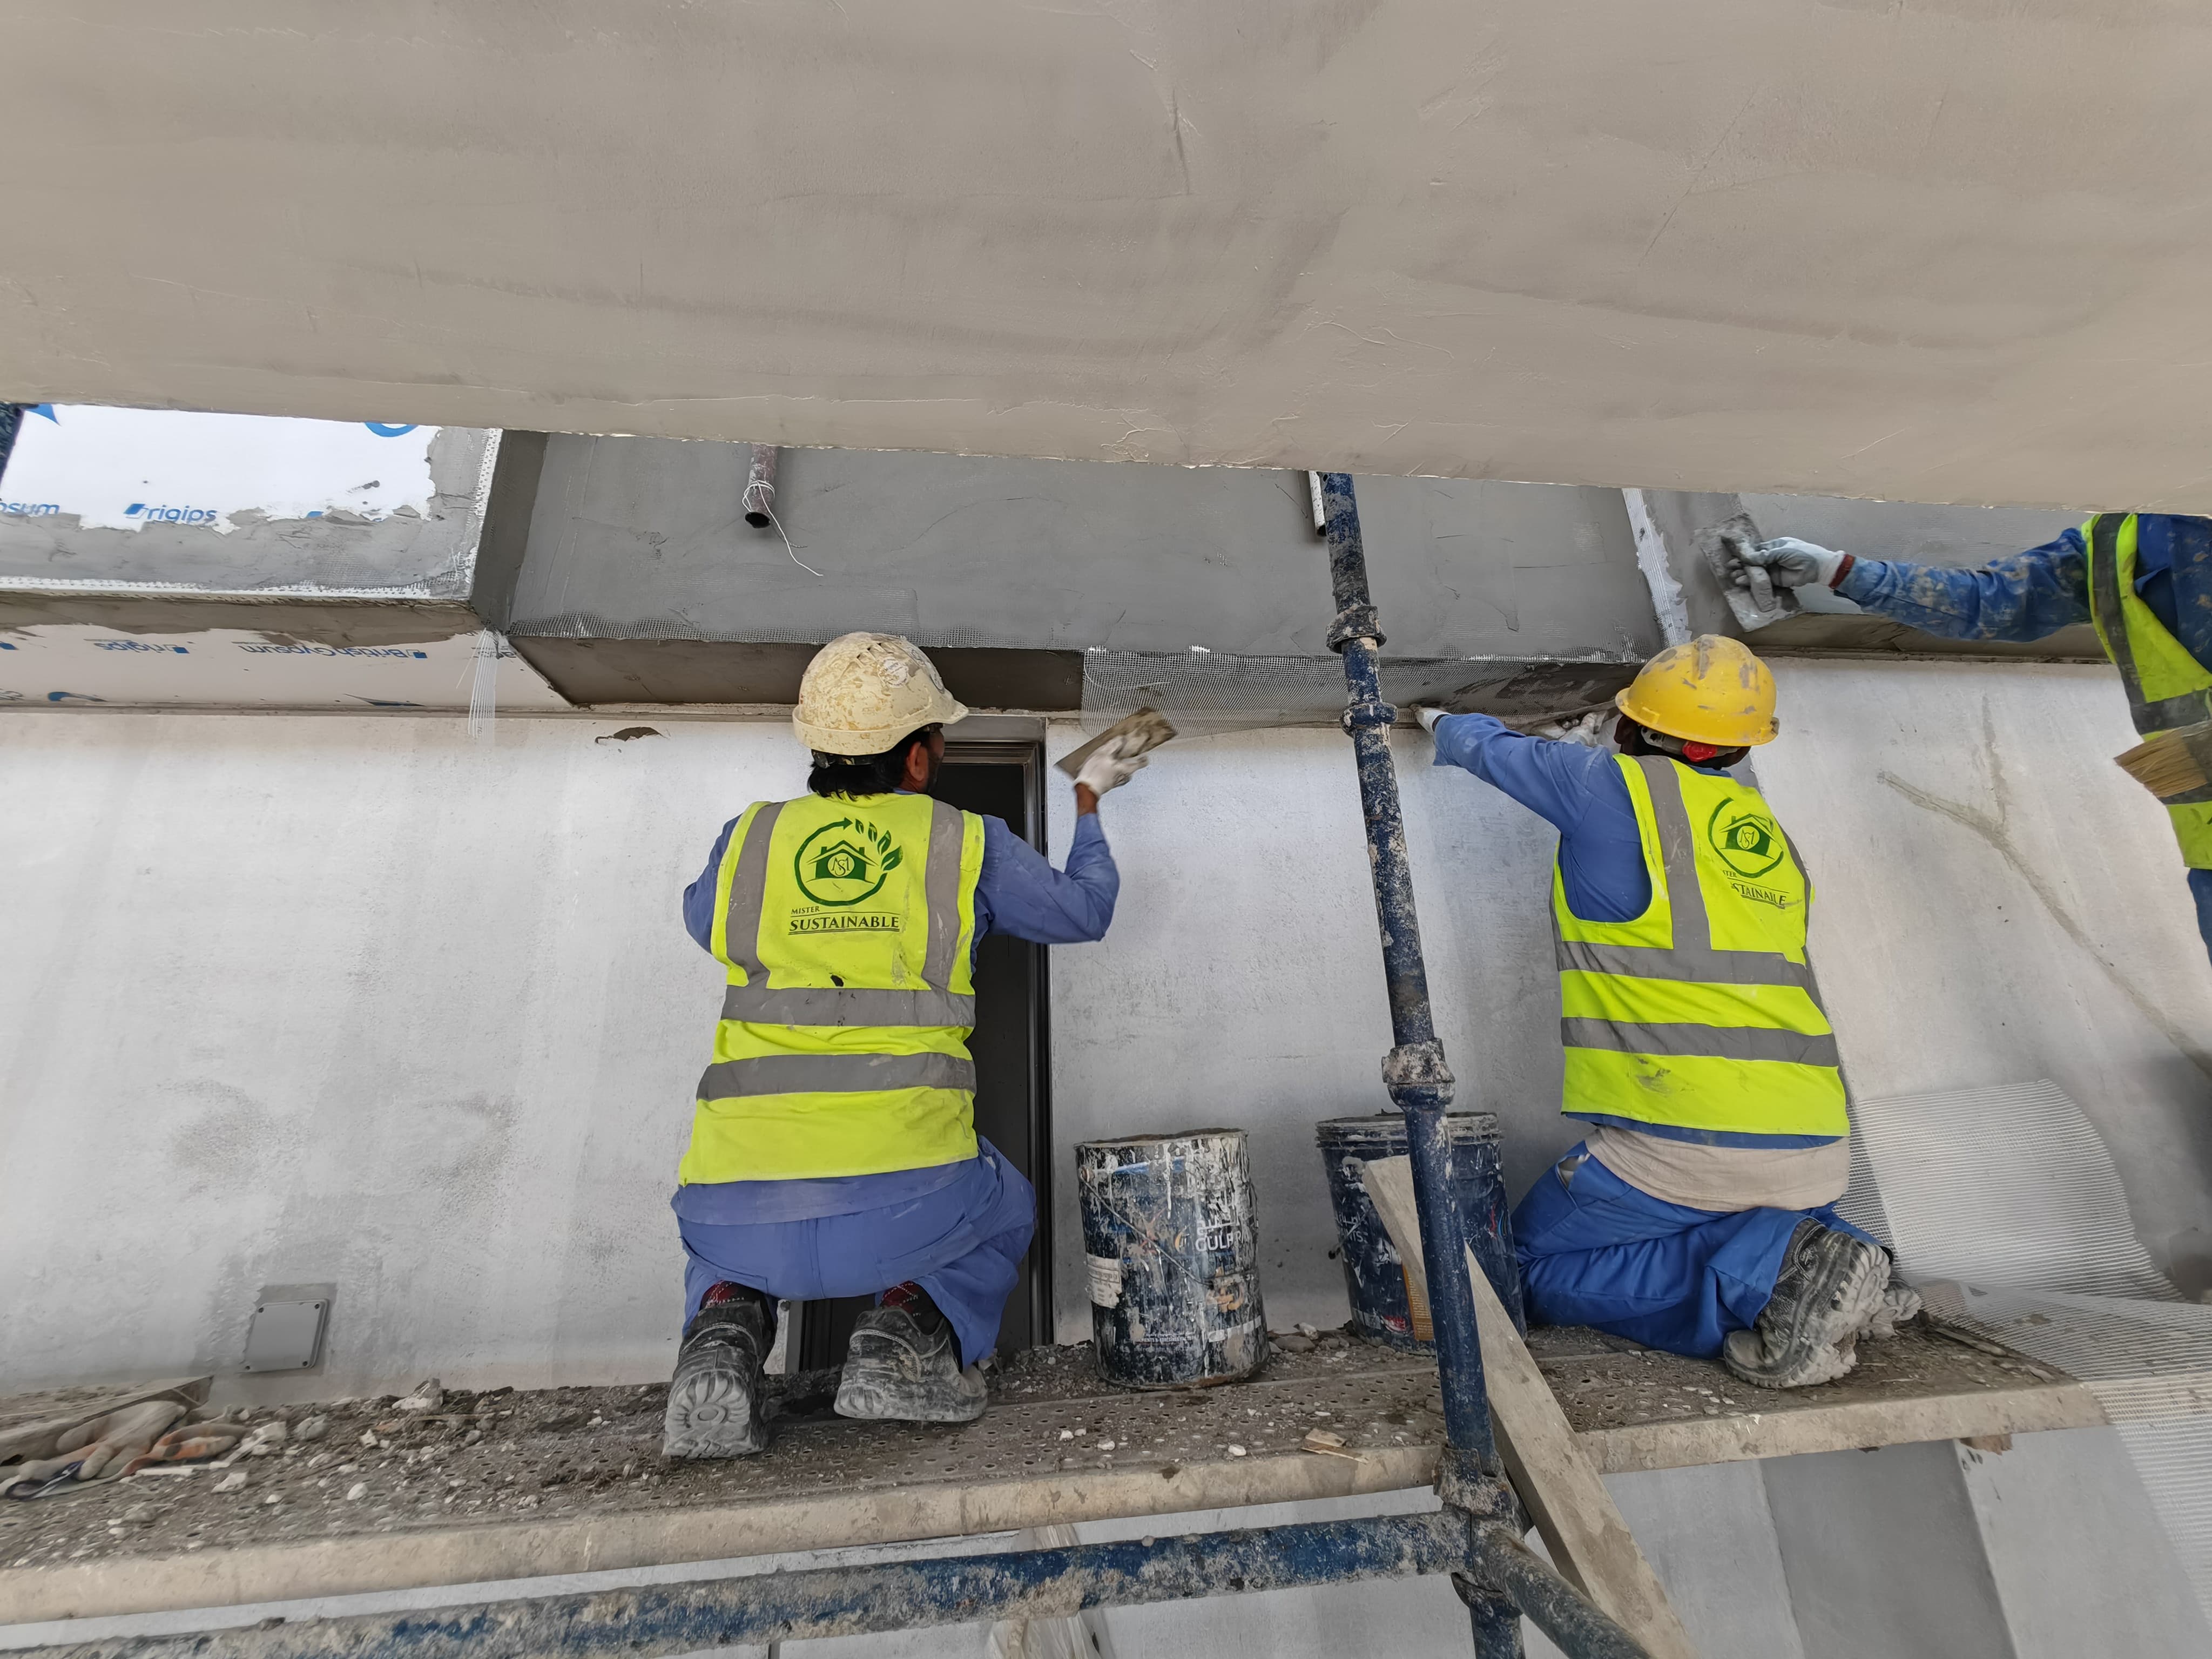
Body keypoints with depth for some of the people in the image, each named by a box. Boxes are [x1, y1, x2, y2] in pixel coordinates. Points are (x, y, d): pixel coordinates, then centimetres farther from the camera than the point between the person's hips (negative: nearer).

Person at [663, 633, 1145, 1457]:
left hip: (741, 1197, 3)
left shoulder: (746, 839, 7)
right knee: (1005, 1215, 32)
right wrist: (1088, 802, 34)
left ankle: (724, 1328, 10)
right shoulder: (968, 843, 1)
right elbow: (1084, 910, 18)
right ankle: (909, 1327, 6)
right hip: (905, 1197, -2)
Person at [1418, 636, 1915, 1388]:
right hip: (1818, 1155, 8)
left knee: (1538, 1264, 12)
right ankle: (1809, 1253, 5)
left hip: (1687, 1142, -7)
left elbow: (1494, 750, 12)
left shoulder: (1612, 786, -5)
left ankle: (1767, 1272, -5)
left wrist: (1446, 725, 34)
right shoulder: (1771, 834, 15)